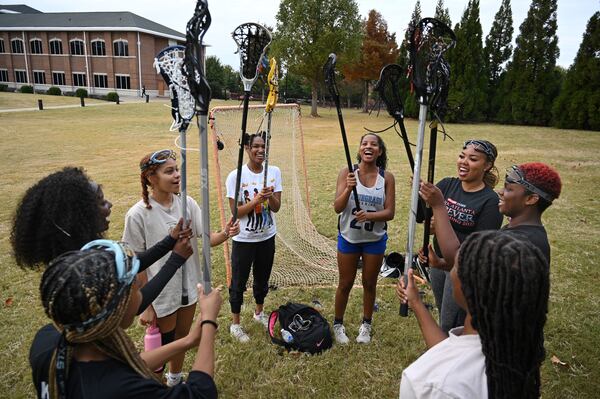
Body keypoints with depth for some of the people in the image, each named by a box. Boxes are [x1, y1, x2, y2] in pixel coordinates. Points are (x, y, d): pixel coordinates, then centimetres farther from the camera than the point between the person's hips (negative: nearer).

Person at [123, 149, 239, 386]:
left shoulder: (187, 203, -8)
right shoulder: (138, 214, -20)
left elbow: (206, 238, -7)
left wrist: (225, 234, -29)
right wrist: (146, 305, -10)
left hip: (189, 287, 5)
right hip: (161, 294, -4)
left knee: (182, 338, 24)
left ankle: (175, 380, 51)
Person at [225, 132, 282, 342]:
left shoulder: (274, 172, -4)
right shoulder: (236, 176, -15)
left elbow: (276, 207, -6)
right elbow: (236, 212, -15)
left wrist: (270, 196, -28)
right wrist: (257, 200, -29)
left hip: (267, 237, 4)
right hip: (244, 240, -4)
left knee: (262, 279, 21)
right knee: (239, 282, 8)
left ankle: (259, 313, 44)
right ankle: (235, 324, 27)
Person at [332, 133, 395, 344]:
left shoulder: (387, 177, -7)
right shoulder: (347, 173, -9)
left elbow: (390, 212, -8)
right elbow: (337, 208, -14)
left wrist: (369, 215, -27)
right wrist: (348, 189, -31)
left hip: (375, 239, 1)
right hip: (349, 237, -1)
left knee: (369, 283, 15)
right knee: (345, 283, 11)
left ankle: (366, 325, 34)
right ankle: (338, 324, 31)